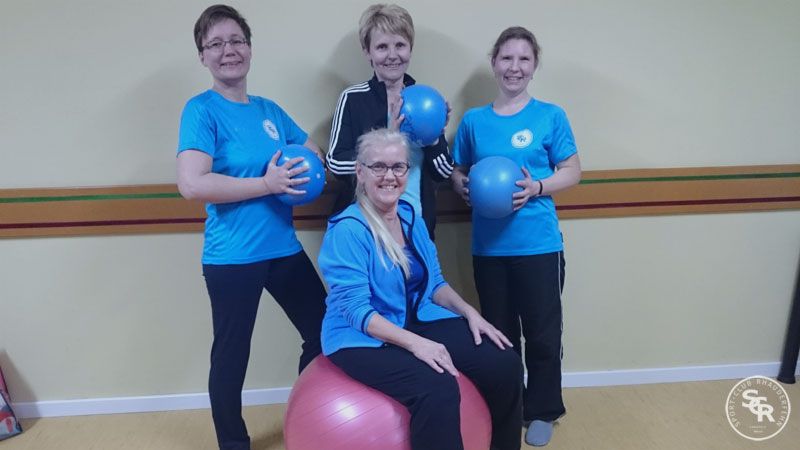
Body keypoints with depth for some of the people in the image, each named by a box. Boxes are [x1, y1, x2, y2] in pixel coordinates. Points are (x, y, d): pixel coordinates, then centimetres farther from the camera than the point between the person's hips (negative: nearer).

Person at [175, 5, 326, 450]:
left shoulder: (268, 109, 8)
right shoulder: (202, 109, -10)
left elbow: (313, 151, 22)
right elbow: (192, 184, -23)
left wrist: (306, 175, -1)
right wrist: (267, 184, -19)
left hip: (285, 249, 7)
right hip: (233, 258, -7)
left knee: (325, 334, 16)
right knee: (231, 356, 8)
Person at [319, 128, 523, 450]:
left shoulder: (410, 215, 6)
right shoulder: (347, 229, -17)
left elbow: (433, 282, 13)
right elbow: (356, 310, -21)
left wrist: (470, 313, -3)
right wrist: (414, 343, -30)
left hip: (418, 321, 7)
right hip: (363, 338, -7)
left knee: (505, 365, -7)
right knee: (438, 387, -33)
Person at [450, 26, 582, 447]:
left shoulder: (550, 116, -1)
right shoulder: (473, 120, 5)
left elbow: (572, 172, 0)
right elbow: (458, 172, 12)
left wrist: (537, 187, -17)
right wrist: (464, 186, -10)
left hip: (539, 243, -2)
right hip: (488, 245, 2)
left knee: (542, 333, 6)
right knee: (498, 332, 14)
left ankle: (541, 411, 28)